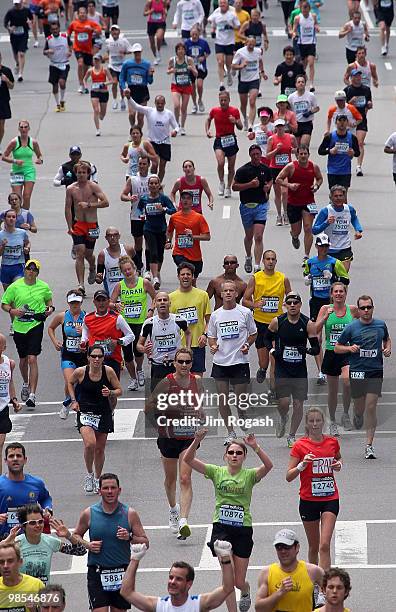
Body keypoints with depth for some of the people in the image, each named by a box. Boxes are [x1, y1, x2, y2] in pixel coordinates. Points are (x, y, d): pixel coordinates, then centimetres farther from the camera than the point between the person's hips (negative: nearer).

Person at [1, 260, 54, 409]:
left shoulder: (44, 287, 2)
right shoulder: (15, 286, -2)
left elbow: (48, 299, 22)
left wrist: (50, 308, 1)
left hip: (36, 325, -2)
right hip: (19, 327, 2)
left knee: (32, 359, -13)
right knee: (23, 359, 16)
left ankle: (32, 394, -13)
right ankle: (26, 383, 46)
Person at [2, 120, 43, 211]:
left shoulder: (33, 142, 1)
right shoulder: (14, 142, -5)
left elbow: (39, 155, 16)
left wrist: (40, 160, -8)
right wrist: (15, 161, -18)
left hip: (29, 172, 1)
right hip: (17, 172, -1)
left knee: (27, 197, -9)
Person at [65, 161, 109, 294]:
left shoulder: (93, 187, -6)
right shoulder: (71, 189, 1)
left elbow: (105, 202, -12)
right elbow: (68, 208, 6)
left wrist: (89, 205, -19)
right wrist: (70, 227, -1)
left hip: (92, 225, -1)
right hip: (78, 224, 1)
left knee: (88, 253, 8)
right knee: (79, 253, -11)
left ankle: (92, 270, 45)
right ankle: (81, 285, -15)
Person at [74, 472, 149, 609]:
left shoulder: (130, 514, 0)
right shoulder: (89, 514, 0)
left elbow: (145, 543, 4)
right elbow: (76, 536, 14)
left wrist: (130, 538, -16)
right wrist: (87, 545, -6)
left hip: (122, 572, 1)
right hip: (97, 572, -1)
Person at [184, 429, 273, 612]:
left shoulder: (249, 475, 0)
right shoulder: (217, 472, 3)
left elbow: (268, 466, -21)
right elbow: (188, 460, -6)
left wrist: (255, 447, -33)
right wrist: (196, 441, -22)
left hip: (243, 529, 0)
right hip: (221, 527, 0)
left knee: (239, 581, 7)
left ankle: (246, 591, 44)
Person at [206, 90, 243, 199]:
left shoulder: (234, 111, -3)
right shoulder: (214, 111, -2)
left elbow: (240, 127, 3)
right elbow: (208, 120, 19)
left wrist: (235, 122, -18)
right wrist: (207, 131, 4)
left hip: (231, 140, 1)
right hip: (219, 140, -1)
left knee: (231, 166, 7)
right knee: (220, 162, -22)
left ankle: (228, 188, 22)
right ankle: (221, 183, 1)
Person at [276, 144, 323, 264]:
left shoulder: (314, 167, -2)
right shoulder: (291, 167, -9)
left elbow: (320, 178, 16)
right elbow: (278, 179, -4)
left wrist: (317, 186, -5)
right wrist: (289, 185, -21)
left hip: (308, 202, 1)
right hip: (293, 203, -1)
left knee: (308, 228, -11)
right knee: (296, 231, 9)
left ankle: (306, 256, -5)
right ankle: (294, 236, 49)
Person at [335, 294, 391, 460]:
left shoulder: (381, 325, 5)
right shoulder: (351, 327, -2)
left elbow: (387, 339, 26)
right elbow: (336, 348, 5)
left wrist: (388, 348, 5)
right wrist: (350, 348, -14)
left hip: (375, 372, 0)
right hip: (357, 372, 0)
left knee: (371, 408, -8)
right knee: (359, 408, 8)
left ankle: (369, 446, -5)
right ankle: (357, 418, 47)